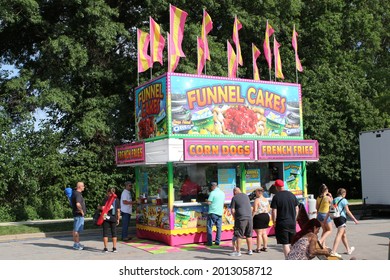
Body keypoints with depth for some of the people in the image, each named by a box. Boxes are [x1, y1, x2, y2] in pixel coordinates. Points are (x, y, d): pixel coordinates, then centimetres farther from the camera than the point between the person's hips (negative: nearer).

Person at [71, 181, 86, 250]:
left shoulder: (75, 193, 15)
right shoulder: (78, 194, -18)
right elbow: (78, 204, -34)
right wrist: (81, 211, -20)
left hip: (78, 214, 11)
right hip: (79, 214, -11)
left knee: (76, 230, 16)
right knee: (77, 230, -5)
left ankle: (76, 243, 24)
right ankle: (76, 245, -1)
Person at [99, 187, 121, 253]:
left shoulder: (106, 199, -5)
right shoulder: (117, 199, 5)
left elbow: (102, 208, -12)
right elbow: (118, 210, 5)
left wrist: (99, 207, 9)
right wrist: (118, 219, 12)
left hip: (106, 217, -3)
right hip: (114, 218, 3)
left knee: (105, 232, 3)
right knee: (114, 232, 10)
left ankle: (105, 248, 2)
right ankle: (114, 248, 11)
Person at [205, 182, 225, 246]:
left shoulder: (213, 193, -9)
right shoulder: (222, 193, 11)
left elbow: (209, 202, -13)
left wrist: (206, 201, 7)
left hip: (212, 212, -6)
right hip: (220, 212, 6)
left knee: (209, 227, 0)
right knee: (219, 227, 10)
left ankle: (209, 242, -3)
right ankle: (217, 241, 11)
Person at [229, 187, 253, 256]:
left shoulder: (234, 198, -1)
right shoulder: (246, 196, 15)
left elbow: (233, 210, -5)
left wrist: (235, 218, 8)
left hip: (241, 218, -5)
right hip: (249, 217, 5)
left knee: (239, 236, 0)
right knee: (249, 235, 14)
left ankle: (238, 252, 1)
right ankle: (250, 250, 19)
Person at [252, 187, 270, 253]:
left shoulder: (257, 200, -14)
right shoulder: (266, 200, 10)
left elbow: (255, 210, -19)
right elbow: (269, 209, 13)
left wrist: (251, 217, -12)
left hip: (258, 217, -8)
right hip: (266, 216, 8)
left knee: (259, 234, -4)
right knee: (264, 233, 14)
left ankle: (258, 249, -1)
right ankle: (265, 247, 19)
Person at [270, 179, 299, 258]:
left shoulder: (276, 197, -11)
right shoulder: (292, 195, 4)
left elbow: (274, 212, -13)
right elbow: (297, 209, 9)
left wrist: (274, 222, -2)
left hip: (282, 223, -5)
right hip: (292, 223, 5)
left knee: (285, 243, -1)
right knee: (292, 243, 16)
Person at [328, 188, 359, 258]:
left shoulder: (334, 200, 15)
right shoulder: (344, 200, -4)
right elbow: (347, 211, -8)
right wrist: (354, 219, -4)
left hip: (335, 218, 8)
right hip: (341, 217, -8)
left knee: (344, 234, 22)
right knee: (339, 234, -12)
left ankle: (348, 249, 36)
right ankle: (334, 251, -23)